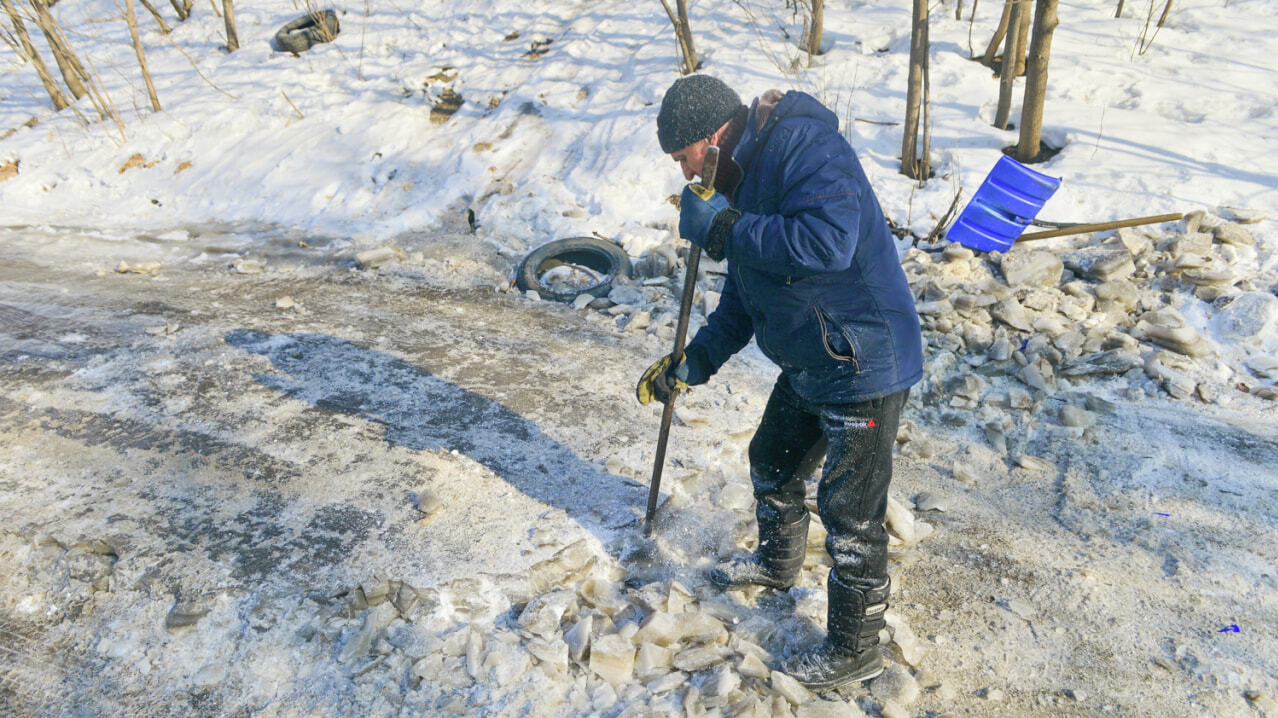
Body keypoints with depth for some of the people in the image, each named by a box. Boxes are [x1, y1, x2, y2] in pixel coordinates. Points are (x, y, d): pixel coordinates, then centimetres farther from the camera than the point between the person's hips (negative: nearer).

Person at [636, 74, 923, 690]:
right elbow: (744, 296, 16)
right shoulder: (747, 173, 11)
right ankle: (777, 563, 54)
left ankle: (855, 651, 23)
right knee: (772, 462, 25)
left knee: (850, 512, 2)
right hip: (808, 363, 10)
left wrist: (726, 228, -27)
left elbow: (828, 241, -37)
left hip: (865, 366, -10)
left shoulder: (802, 144, -20)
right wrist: (692, 363, 9)